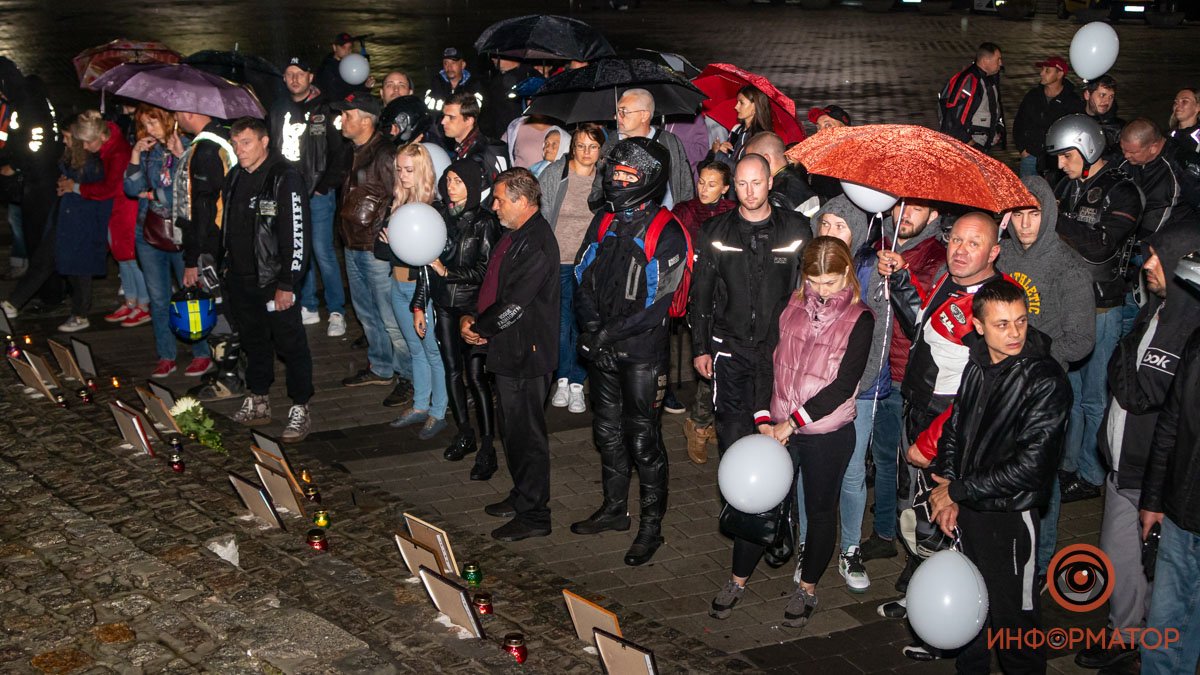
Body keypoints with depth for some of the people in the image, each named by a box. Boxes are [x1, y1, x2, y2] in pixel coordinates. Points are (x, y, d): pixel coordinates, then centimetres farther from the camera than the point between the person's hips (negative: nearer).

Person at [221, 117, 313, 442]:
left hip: (273, 280, -8)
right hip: (241, 279, 8)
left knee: (290, 345, 0)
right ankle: (257, 402, 28)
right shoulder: (235, 177, 11)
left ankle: (300, 411, 6)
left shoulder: (286, 178, -14)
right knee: (254, 341, 17)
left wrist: (287, 284, -19)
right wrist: (227, 268, 18)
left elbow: (297, 235, -17)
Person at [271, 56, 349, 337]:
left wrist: (324, 187, -12)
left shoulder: (324, 110, -6)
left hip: (317, 193, -5)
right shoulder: (279, 109, 10)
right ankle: (308, 308, 22)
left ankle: (337, 312, 3)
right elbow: (272, 149, 15)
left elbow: (339, 153, -9)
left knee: (323, 253, -6)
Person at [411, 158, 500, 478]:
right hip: (444, 305, 5)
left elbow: (485, 271, -9)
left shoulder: (484, 222, -8)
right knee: (452, 371, 10)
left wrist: (448, 272, -16)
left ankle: (487, 449, -4)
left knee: (475, 375, -8)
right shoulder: (441, 216, 6)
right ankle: (465, 435, 24)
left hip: (473, 305, -5)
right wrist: (419, 304, 11)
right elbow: (427, 264, 11)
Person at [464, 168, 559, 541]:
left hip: (526, 354, -10)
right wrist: (470, 317, 1)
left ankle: (534, 515, 11)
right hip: (508, 350, 10)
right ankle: (522, 497, 35)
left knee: (527, 434, 0)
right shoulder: (514, 236, 10)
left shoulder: (537, 245, -22)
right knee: (515, 430, 20)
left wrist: (478, 327, -10)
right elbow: (492, 285, 16)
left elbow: (514, 305, -24)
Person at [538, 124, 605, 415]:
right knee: (560, 322, 5)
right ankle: (562, 379, 21)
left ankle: (577, 384, 13)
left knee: (584, 324, 2)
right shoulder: (553, 175, -1)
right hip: (558, 261, -1)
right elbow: (541, 217, 1)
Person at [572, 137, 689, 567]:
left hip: (643, 353, -7)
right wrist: (591, 327, -9)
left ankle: (651, 526, 13)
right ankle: (614, 509, 33)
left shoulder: (666, 233, -14)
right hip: (603, 352, 7)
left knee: (643, 441, 1)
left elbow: (660, 304, -17)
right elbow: (583, 279, 7)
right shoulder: (605, 222, 7)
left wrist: (609, 333, -17)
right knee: (607, 431, 17)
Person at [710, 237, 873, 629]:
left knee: (820, 510, 12)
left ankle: (807, 589, 30)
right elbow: (767, 362, 4)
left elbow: (843, 386, -16)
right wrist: (764, 421, -6)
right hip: (777, 429, 3)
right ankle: (737, 581, 25)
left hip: (828, 435, -3)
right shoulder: (790, 308, 2)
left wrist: (792, 421, -18)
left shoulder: (859, 320, -10)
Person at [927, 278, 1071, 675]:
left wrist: (959, 491, -16)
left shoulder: (1046, 381, -18)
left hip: (1009, 516, -6)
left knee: (1011, 615, 5)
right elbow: (953, 429, 11)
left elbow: (1031, 464, -22)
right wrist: (947, 489, -3)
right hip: (964, 509, 6)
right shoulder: (975, 366, 2)